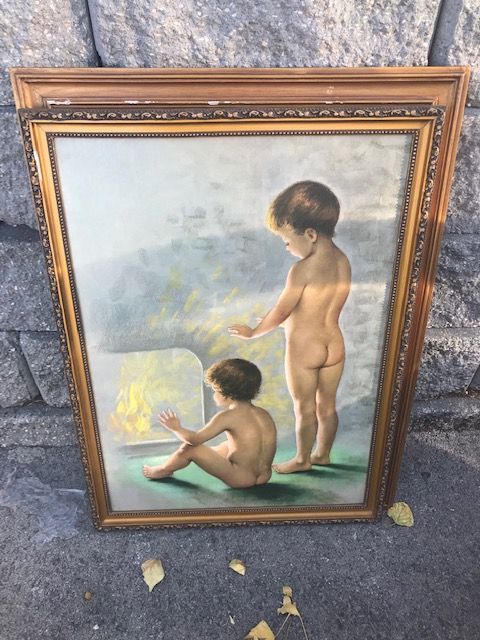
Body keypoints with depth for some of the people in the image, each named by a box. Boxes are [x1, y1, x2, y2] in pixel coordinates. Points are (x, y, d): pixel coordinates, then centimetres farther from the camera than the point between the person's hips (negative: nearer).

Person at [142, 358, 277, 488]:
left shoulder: (227, 416, -15)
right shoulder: (265, 414, 4)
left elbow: (194, 439, -12)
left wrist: (176, 428, 8)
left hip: (241, 479, -8)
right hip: (265, 477, 8)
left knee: (188, 448, 0)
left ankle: (163, 470, 30)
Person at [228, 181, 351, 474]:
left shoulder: (302, 270, -22)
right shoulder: (343, 261, 0)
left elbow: (280, 313, -14)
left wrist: (252, 333, 2)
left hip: (304, 349, -7)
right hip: (334, 345, 7)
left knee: (305, 409, 11)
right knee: (327, 405, 19)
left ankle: (303, 459, 29)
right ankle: (323, 453, 38)